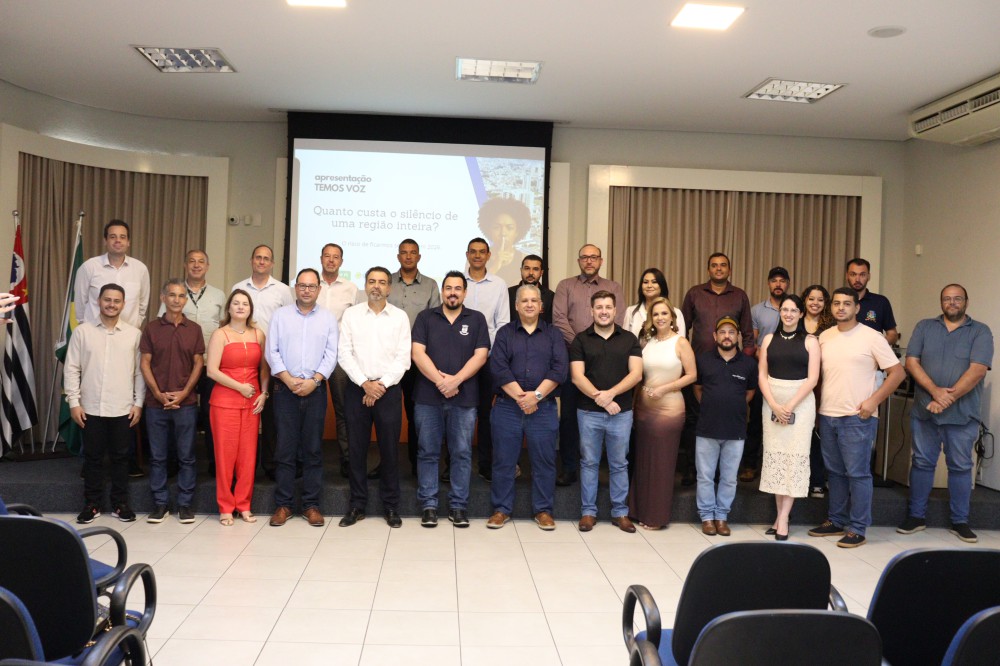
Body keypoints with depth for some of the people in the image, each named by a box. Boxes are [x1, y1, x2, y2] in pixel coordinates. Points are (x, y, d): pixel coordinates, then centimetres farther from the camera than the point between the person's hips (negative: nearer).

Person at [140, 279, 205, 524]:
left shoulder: (194, 329, 6)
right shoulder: (152, 328, 5)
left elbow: (198, 363, 3)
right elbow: (145, 363, 2)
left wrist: (184, 393, -8)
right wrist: (159, 393, -8)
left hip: (186, 402, 0)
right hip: (156, 402, 0)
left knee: (186, 456, 4)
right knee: (157, 456, 7)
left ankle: (185, 504, 13)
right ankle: (160, 503, 17)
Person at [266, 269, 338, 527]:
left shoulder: (328, 318, 8)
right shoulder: (280, 315, 7)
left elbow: (331, 354, 1)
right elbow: (272, 351, 1)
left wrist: (314, 380, -11)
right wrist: (289, 380, -10)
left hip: (315, 390, 0)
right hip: (285, 389, 0)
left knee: (313, 448, 4)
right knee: (285, 448, 2)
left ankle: (311, 505, 11)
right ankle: (282, 504, 10)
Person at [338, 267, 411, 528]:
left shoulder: (400, 317, 3)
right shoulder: (351, 314, 5)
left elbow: (403, 358, -1)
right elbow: (345, 353, -1)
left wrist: (382, 384, -10)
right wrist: (364, 384, -10)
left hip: (388, 389, -1)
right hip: (357, 389, 1)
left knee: (389, 449, 3)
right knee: (357, 448, 6)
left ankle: (391, 507, 15)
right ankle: (357, 506, 17)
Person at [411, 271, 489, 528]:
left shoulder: (476, 319, 7)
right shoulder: (425, 318, 8)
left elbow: (480, 355, -1)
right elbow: (417, 353, -2)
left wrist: (456, 379, -13)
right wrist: (440, 380, -13)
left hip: (464, 398, 0)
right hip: (428, 397, 0)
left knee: (462, 453, 4)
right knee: (428, 452, 5)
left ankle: (458, 506, 13)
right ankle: (428, 505, 13)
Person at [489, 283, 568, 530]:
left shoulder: (553, 334, 10)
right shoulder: (505, 333, 9)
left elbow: (560, 368, -3)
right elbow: (498, 367, -5)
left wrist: (537, 395, -14)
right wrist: (519, 396, -14)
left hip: (544, 408, 0)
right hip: (507, 407, 0)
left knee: (544, 461, 4)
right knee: (503, 461, 4)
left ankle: (543, 510, 17)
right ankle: (501, 509, 16)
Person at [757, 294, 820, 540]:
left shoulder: (810, 341, 1)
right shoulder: (769, 339, 9)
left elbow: (812, 378, -6)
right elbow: (762, 375, 4)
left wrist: (790, 406, -13)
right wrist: (775, 405, -9)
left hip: (801, 403, -3)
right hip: (772, 403, 3)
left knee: (795, 456, -4)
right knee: (775, 456, 4)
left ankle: (784, 517, -2)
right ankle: (779, 514, 12)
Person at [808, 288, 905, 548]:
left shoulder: (871, 337, -6)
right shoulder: (824, 337, 9)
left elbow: (897, 372, -5)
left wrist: (874, 400, -12)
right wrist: (817, 405, 8)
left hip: (857, 417, -5)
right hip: (827, 415, 6)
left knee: (857, 473, -2)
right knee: (835, 471, 14)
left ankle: (857, 529, 7)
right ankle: (836, 521, 25)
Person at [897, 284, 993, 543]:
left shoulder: (980, 332, -1)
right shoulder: (924, 327, 7)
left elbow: (977, 370, -12)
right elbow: (911, 362, -2)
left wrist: (947, 400, -18)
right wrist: (934, 391, -16)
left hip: (962, 414, -1)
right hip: (924, 411, 2)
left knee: (960, 467, 8)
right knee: (922, 463, 8)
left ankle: (960, 521, 19)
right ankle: (917, 515, 18)